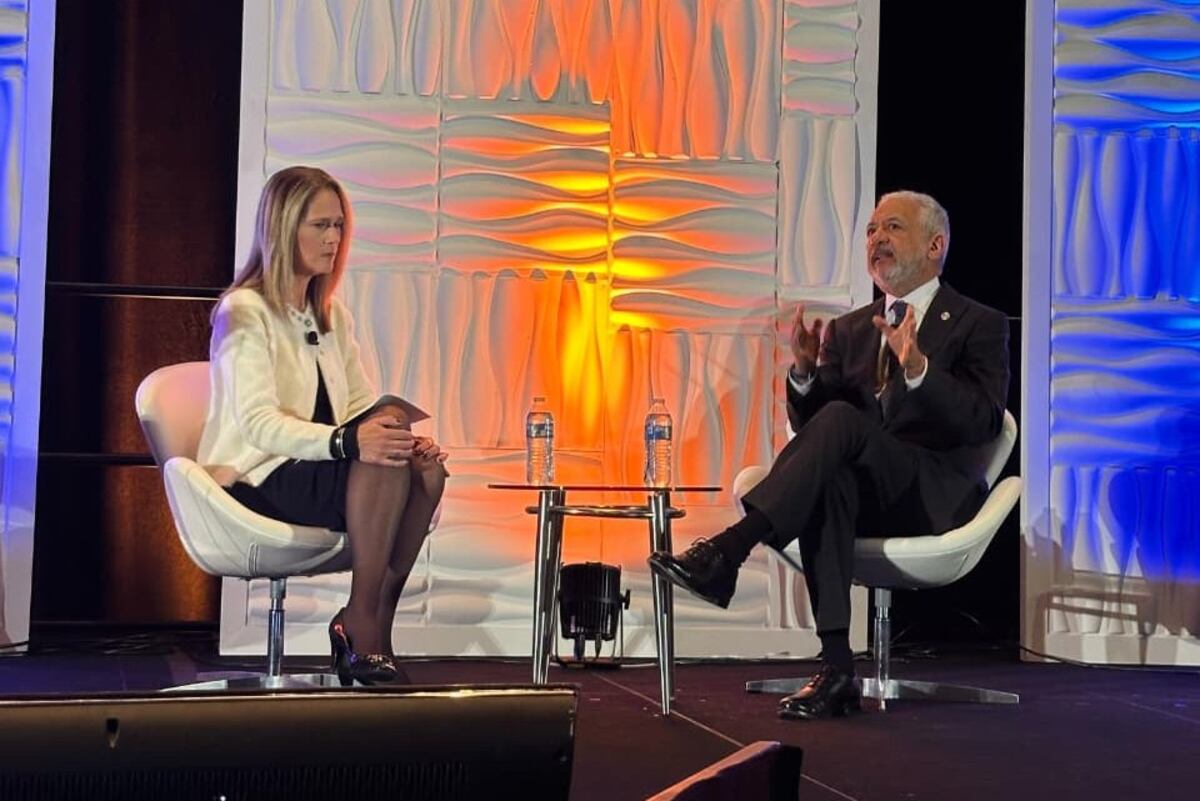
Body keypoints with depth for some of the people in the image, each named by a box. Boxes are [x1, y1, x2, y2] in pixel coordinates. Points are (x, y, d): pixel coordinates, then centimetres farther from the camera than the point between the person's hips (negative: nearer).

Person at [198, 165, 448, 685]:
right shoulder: (243, 312, -8)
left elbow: (363, 408, 11)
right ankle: (362, 624, -25)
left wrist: (406, 438, -12)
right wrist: (347, 441, -38)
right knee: (383, 464, -32)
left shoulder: (332, 316, 17)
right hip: (255, 481, -7)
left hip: (311, 468, 7)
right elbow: (260, 424, -21)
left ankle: (372, 621, -17)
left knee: (425, 468, -22)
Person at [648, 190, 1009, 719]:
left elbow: (985, 424, -9)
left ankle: (728, 550, -39)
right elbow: (808, 427, 12)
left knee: (840, 419, -31)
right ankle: (835, 670, -38)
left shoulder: (980, 325, 7)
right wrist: (804, 373, -9)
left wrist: (918, 369, -26)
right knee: (828, 478, -36)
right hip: (861, 493, 4)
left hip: (935, 497, -3)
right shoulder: (847, 330, 20)